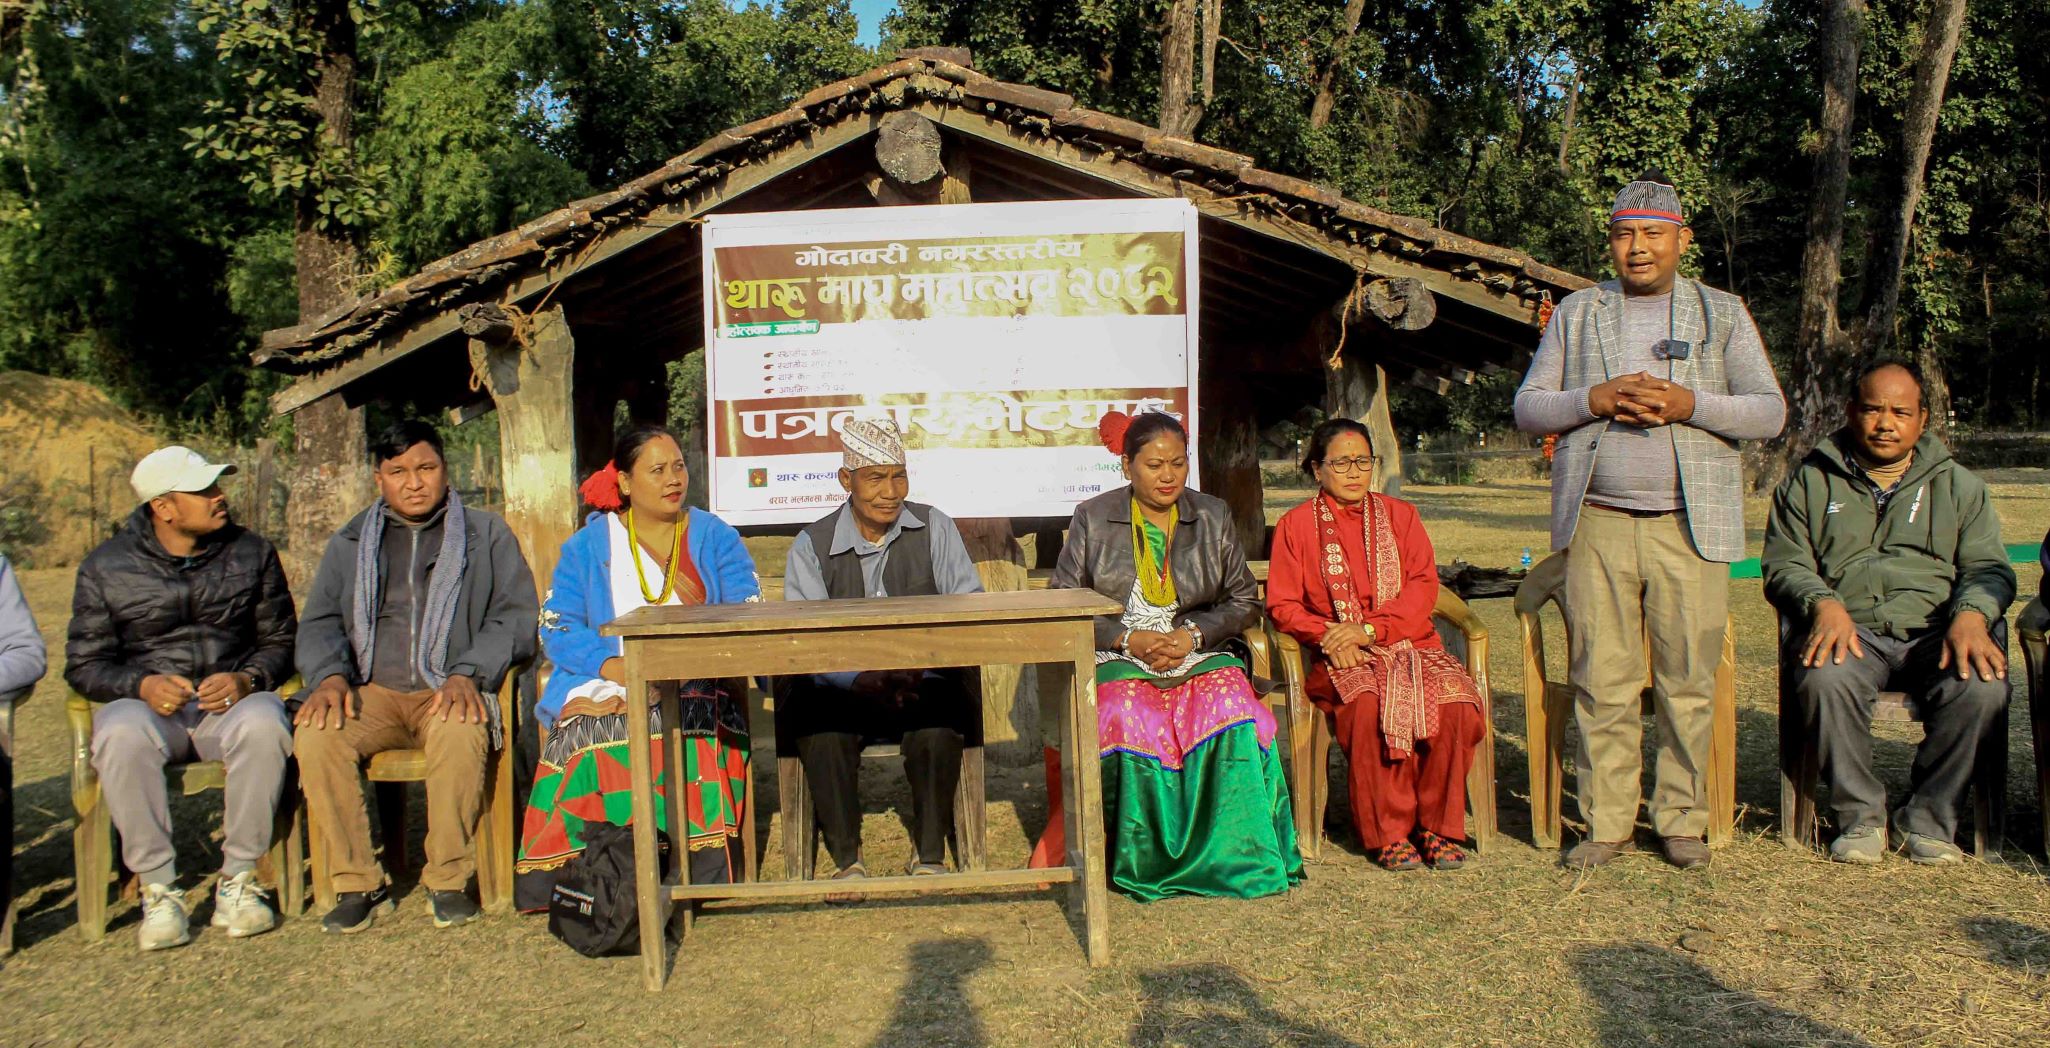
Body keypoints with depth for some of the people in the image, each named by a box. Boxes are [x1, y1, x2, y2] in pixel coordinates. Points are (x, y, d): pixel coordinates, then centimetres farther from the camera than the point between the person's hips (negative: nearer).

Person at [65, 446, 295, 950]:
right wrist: (142, 685, -16)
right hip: (146, 703, 0)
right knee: (121, 736, -36)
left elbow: (280, 640, 9)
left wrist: (246, 680, -13)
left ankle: (237, 882, -23)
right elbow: (84, 664, 5)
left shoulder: (252, 552, 8)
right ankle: (159, 890, -24)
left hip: (232, 700, 0)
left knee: (263, 726, -36)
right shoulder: (106, 567, 5)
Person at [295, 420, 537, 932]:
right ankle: (357, 884, -16)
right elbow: (319, 622, 15)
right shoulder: (350, 543, 21)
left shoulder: (487, 534, 12)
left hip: (450, 694, -3)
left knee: (460, 734, -37)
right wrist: (330, 675, -7)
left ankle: (448, 879, -20)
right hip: (374, 692, 3)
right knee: (317, 736, -28)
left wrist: (468, 673, -15)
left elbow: (516, 617, 2)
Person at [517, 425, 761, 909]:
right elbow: (557, 628, 5)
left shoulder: (716, 539, 15)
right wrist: (611, 666, -15)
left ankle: (701, 879, -30)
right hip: (605, 687, 1)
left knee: (692, 740, -35)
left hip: (697, 688, 0)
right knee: (593, 737, -33)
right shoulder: (588, 545, 15)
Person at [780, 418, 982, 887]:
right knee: (820, 725, -31)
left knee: (940, 715, -32)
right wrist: (862, 680, -29)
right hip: (840, 688, 0)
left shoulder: (935, 529, 5)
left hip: (924, 684, 0)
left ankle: (930, 853, -16)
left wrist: (921, 666, -24)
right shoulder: (812, 545, 3)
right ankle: (846, 857, -16)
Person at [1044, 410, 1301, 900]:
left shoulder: (1214, 517, 12)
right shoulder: (1092, 519, 7)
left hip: (1200, 653, 2)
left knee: (1232, 711, -31)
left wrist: (1194, 635, -7)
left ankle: (1233, 858, -19)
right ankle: (1142, 861, -21)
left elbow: (1243, 601, 12)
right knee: (1129, 718, -35)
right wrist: (1128, 639, -11)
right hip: (1118, 658, -1)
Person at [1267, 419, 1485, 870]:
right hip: (1342, 660, -2)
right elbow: (1281, 604, 4)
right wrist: (1328, 636, -15)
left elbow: (1424, 588, 3)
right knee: (1371, 705, -35)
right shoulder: (1296, 524, 10)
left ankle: (1438, 826, -13)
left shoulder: (1400, 515, 15)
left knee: (1454, 700, -28)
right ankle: (1389, 833, -21)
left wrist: (1369, 629, -13)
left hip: (1409, 643, 2)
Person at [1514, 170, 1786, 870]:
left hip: (1690, 525, 0)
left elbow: (1770, 412, 6)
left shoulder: (1722, 314, 13)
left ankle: (1682, 821, 13)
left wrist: (1690, 404, -11)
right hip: (1596, 523, 0)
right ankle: (1607, 824, 7)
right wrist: (1596, 399, -9)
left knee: (1688, 683, 0)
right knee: (1602, 684, -1)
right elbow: (1527, 408, 10)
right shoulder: (1576, 312, 15)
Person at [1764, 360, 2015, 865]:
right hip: (1848, 628, -1)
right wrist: (1823, 604, -16)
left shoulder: (1958, 485, 21)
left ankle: (1927, 818, -10)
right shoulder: (1811, 481, 16)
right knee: (1825, 681, -36)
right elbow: (1784, 564, 7)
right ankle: (1860, 817, -15)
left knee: (1982, 687, -32)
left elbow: (1988, 567, 11)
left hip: (1935, 629, 2)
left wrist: (1972, 615, -13)